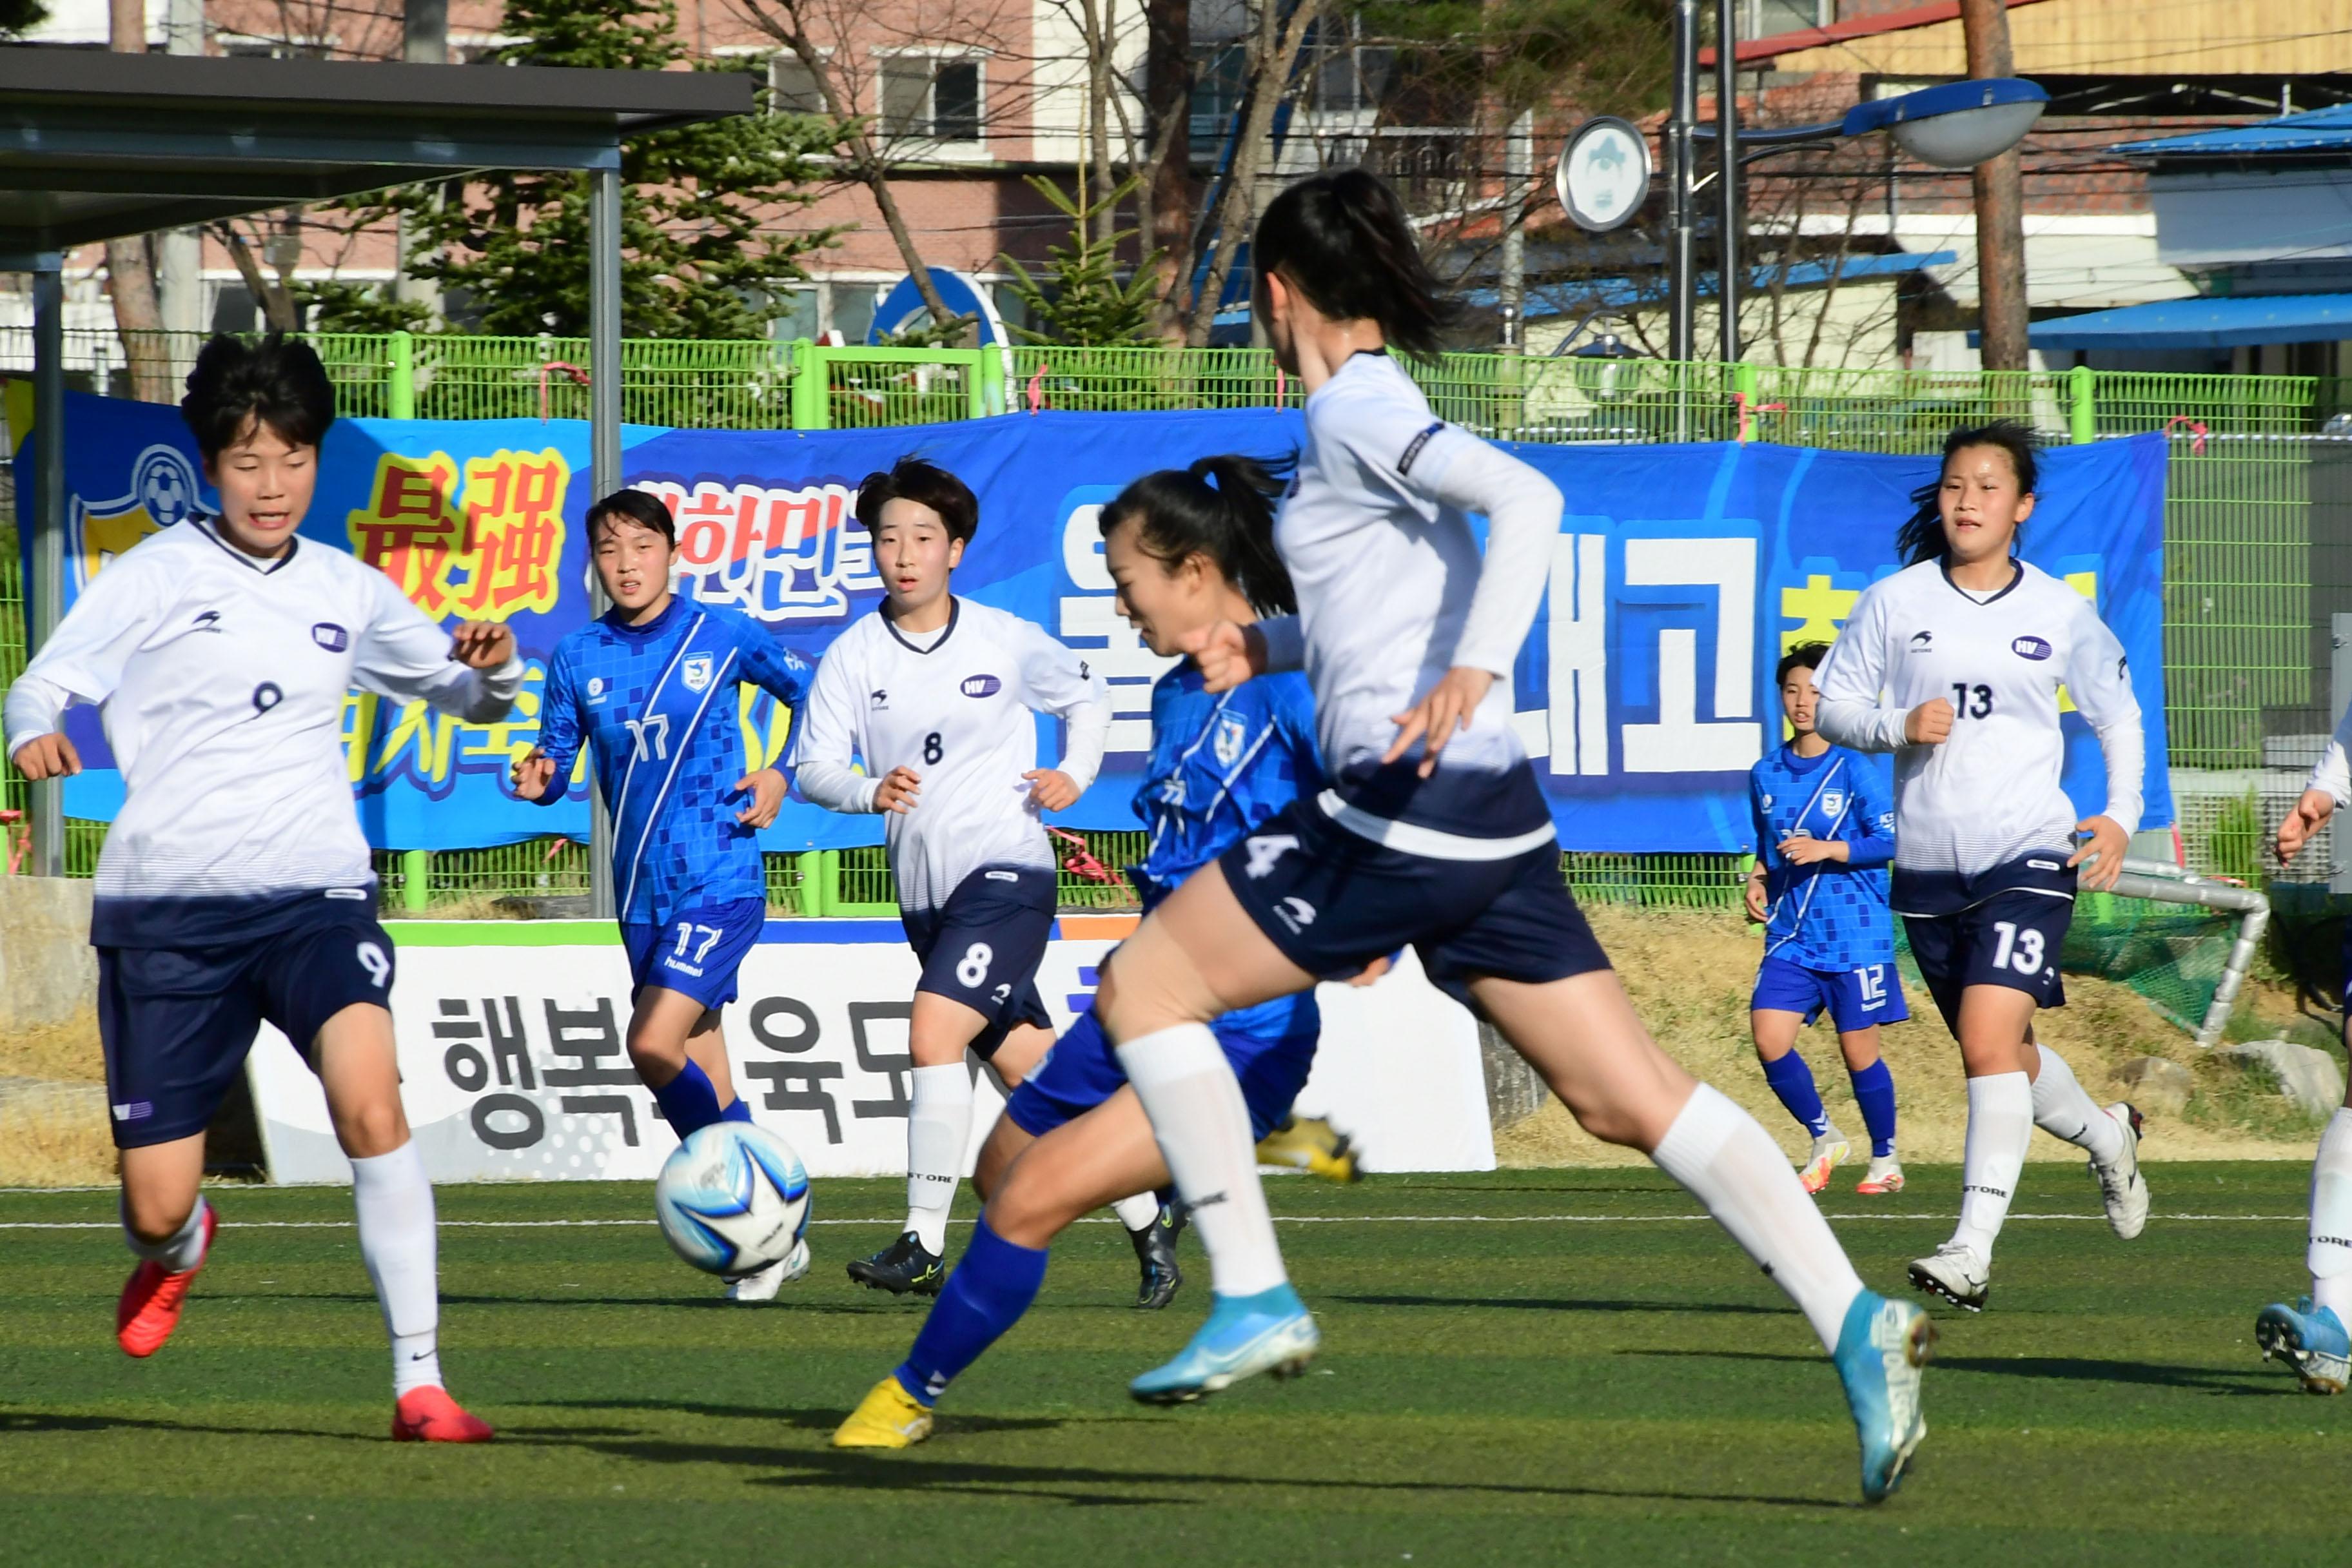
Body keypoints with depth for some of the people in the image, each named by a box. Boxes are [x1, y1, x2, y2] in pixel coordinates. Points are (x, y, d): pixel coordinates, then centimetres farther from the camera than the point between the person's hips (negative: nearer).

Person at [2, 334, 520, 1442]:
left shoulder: (347, 593, 12)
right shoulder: (155, 576, 3)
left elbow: (460, 691, 24)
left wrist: (491, 669, 0)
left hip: (314, 896, 1)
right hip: (166, 905, -1)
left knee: (370, 1104, -27)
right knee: (154, 1209, 0)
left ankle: (420, 1384, -23)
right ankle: (177, 1247, 41)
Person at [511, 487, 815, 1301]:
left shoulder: (723, 636, -3)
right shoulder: (578, 658, 4)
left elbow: (809, 693, 10)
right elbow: (556, 760, 9)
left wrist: (782, 774, -3)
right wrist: (536, 781, -14)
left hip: (721, 879, -4)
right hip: (642, 893, 4)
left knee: (654, 1047, -20)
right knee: (702, 1077, 7)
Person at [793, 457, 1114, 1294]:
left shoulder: (1009, 643, -1)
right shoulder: (852, 657, 2)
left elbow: (1089, 697, 17)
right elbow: (811, 768, -3)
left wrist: (1075, 774, 1)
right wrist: (871, 792, -23)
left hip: (1006, 873, -4)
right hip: (924, 894, 4)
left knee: (934, 1034, -21)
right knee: (1036, 1072, 10)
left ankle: (925, 1244, -21)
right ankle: (1143, 1207, 25)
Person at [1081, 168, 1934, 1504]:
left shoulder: (1353, 414, -8)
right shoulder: (1375, 415, 19)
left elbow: (1524, 495, -24)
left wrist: (1475, 669, -34)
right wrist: (1262, 646, 24)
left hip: (1400, 811, -9)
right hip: (1489, 811, 9)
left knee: (1145, 989, 3)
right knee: (1633, 1098, 2)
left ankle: (1255, 1298, -1)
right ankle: (1853, 1319, -10)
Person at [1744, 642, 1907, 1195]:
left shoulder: (1853, 769, -5)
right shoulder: (1765, 775, 10)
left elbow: (1890, 840, -9)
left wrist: (1825, 850, -19)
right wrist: (1758, 880, 4)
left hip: (1855, 936, -4)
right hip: (1791, 936, 4)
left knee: (1858, 1048, 1)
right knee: (1769, 1039, -12)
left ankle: (1885, 1159, 20)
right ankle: (1824, 1139, 9)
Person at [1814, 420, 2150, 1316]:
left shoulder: (2061, 614, 1)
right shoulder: (1895, 601, 2)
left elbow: (2117, 713, 14)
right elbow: (1832, 703, 6)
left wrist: (2121, 817, 1)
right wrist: (1897, 727, -14)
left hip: (2028, 855, -4)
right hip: (1927, 865, 4)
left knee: (1989, 1038, -21)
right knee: (2001, 1052, 17)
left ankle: (1973, 1249, -24)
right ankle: (2105, 1137, 49)